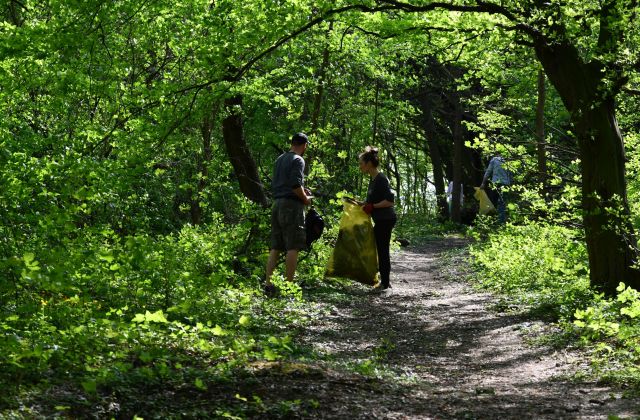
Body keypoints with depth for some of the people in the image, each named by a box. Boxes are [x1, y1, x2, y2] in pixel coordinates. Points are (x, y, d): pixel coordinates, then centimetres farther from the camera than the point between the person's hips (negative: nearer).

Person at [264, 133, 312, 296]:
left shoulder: (279, 159, 17)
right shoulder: (298, 160, -8)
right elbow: (295, 185, -18)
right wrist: (306, 199, -1)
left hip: (277, 203, 8)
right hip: (292, 205, -8)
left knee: (275, 247, 8)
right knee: (293, 247, -5)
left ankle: (268, 284, 3)